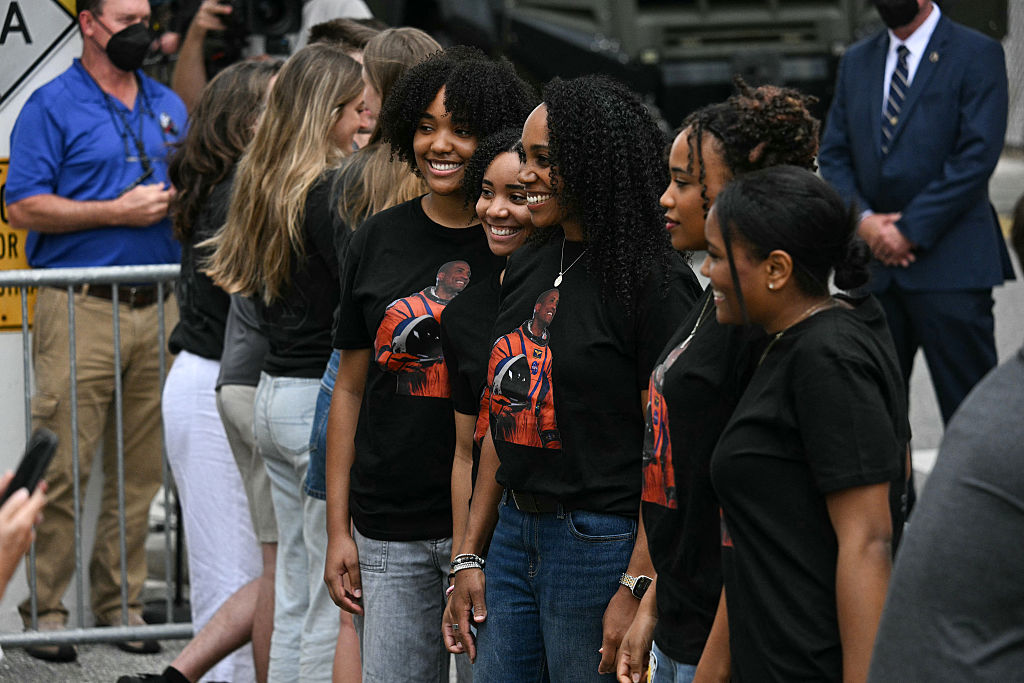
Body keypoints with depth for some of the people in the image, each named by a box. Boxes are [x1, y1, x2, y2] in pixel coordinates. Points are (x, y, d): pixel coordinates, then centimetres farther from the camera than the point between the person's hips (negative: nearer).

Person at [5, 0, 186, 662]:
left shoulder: (168, 105, 17)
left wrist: (183, 198, 1)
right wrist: (119, 211, -13)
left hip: (157, 309, 6)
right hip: (81, 310, -6)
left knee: (142, 469, 7)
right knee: (65, 467, -7)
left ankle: (122, 605, 15)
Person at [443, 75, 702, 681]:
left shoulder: (653, 282, -12)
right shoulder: (529, 268, 11)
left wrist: (637, 589, -19)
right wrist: (470, 557, 14)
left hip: (601, 541, -7)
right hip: (516, 534, 7)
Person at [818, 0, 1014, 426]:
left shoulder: (977, 55, -3)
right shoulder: (856, 62, 15)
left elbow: (977, 157, -11)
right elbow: (833, 155, 13)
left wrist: (910, 230, -13)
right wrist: (863, 220, -5)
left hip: (949, 263, -5)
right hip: (874, 265, 5)